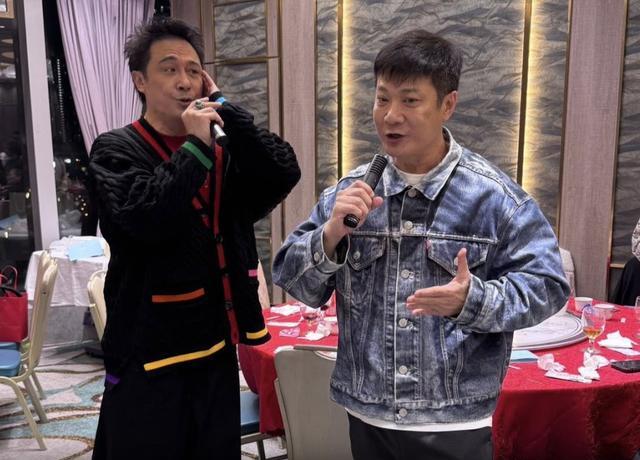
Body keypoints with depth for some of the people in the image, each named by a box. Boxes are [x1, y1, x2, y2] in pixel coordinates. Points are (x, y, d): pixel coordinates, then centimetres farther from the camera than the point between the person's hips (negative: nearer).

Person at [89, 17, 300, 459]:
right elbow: (145, 216, -25)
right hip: (148, 352, -4)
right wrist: (196, 146, -19)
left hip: (216, 347, 5)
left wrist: (224, 107, -7)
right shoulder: (116, 150, -6)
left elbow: (284, 174, -8)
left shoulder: (222, 150, 9)